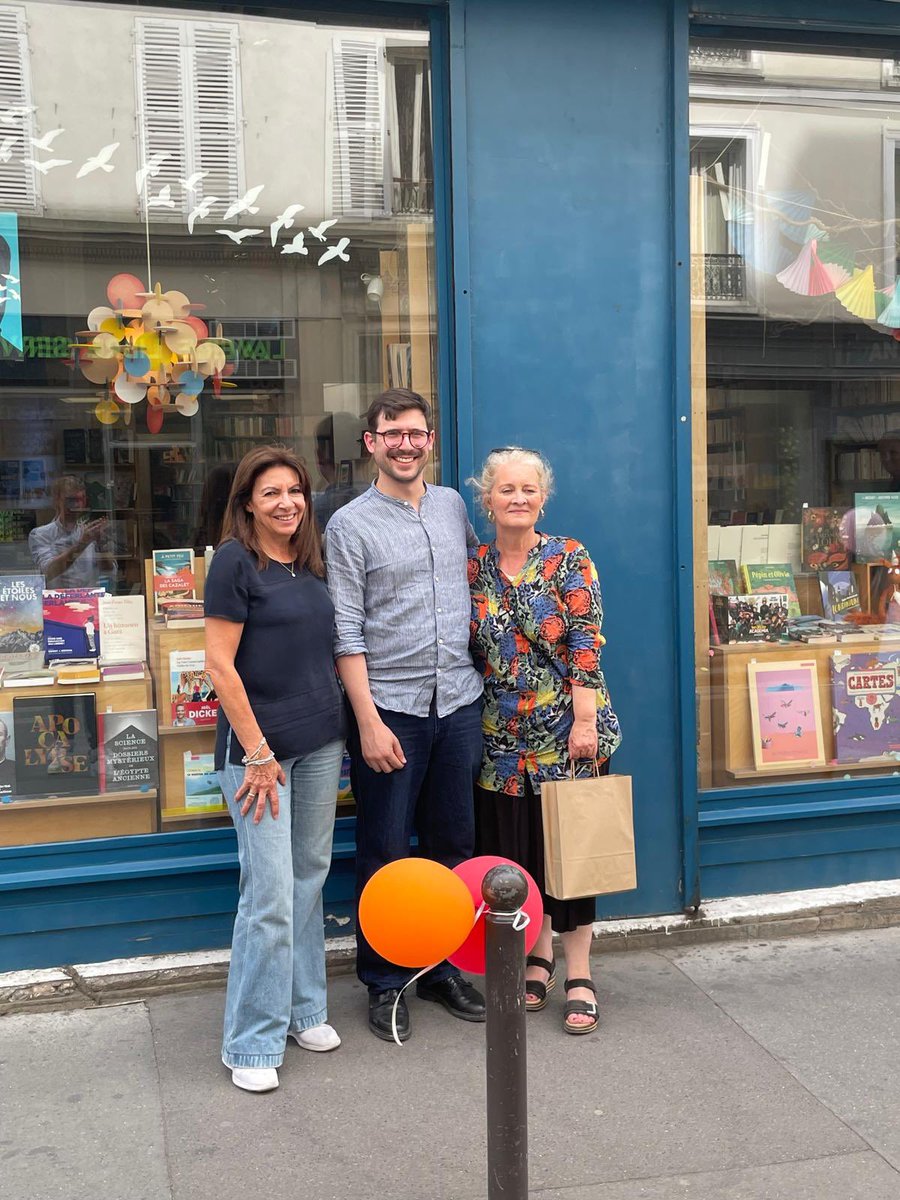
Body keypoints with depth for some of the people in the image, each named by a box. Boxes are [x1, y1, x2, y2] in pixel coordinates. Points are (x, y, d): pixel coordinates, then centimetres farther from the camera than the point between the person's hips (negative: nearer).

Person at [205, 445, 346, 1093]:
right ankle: (253, 1043, 9)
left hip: (321, 742, 7)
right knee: (270, 894, -4)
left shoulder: (310, 560, 10)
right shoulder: (235, 561, -10)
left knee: (310, 877, 14)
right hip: (259, 745, -7)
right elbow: (220, 663, -13)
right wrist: (258, 753, -15)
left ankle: (303, 1008, 29)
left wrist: (341, 729, 10)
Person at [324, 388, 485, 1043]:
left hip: (459, 702, 5)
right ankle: (384, 982, 19)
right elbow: (346, 634, -9)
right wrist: (369, 721, -15)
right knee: (385, 853, 4)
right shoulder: (351, 524, -5)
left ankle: (442, 968, 28)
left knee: (454, 844, 13)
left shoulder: (454, 506, 9)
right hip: (390, 709, -4)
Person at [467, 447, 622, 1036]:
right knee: (516, 845, 8)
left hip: (567, 729, -3)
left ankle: (579, 974, 10)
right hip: (504, 737, 4)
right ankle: (539, 957, 25)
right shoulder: (474, 568, 7)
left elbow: (587, 644, -9)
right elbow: (469, 650, 10)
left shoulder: (570, 560, -4)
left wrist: (586, 719, -15)